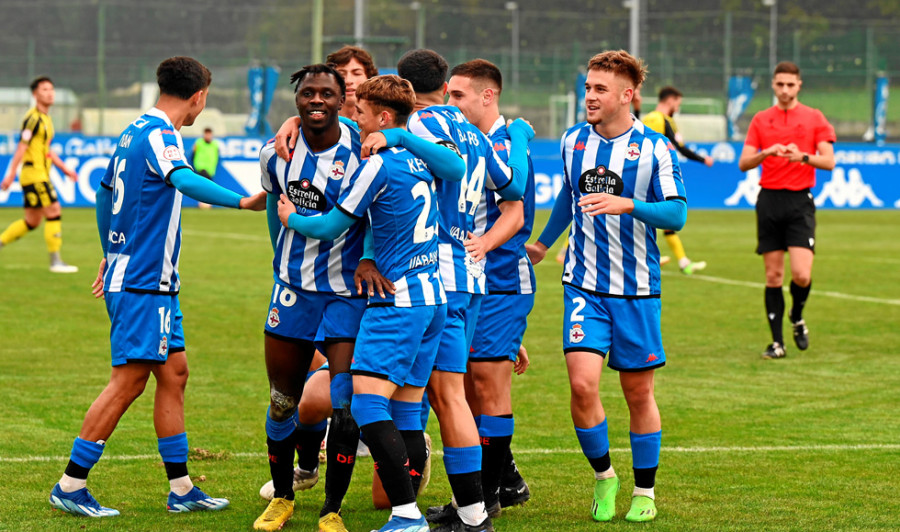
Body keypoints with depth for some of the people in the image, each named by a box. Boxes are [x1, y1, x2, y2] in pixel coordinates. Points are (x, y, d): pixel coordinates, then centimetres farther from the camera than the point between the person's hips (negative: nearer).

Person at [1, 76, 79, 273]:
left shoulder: (46, 119, 17)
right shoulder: (33, 118, -12)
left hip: (41, 175, 10)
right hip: (33, 173, -10)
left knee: (32, 221, 12)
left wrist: (65, 169, 23)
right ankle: (55, 261, -10)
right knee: (54, 211, -12)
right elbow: (22, 146, -17)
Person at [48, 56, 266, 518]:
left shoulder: (134, 132, 14)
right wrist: (242, 202, -43)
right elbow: (184, 180, -35)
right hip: (143, 283, -10)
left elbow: (104, 193, 26)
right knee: (129, 380, -8)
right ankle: (70, 486, -3)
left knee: (174, 372, 10)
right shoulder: (159, 136, -14)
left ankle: (181, 489, 13)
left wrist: (111, 255, 37)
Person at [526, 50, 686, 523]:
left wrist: (626, 205, -29)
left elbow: (676, 214, -14)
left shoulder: (655, 148, -7)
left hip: (636, 289, -2)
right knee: (582, 383, -13)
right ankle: (603, 476, 9)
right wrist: (542, 243, 35)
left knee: (638, 392, 6)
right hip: (583, 286, 2)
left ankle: (643, 492, 23)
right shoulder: (573, 141, 5)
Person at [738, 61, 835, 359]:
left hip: (800, 201, -2)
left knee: (801, 274, -13)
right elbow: (743, 164, 5)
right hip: (769, 200, 2)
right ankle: (777, 341, 8)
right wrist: (767, 152, -14)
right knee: (773, 276, 2)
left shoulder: (814, 118, 4)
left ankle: (797, 318, 18)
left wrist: (803, 156, -18)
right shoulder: (760, 120, 10)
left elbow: (829, 161, 0)